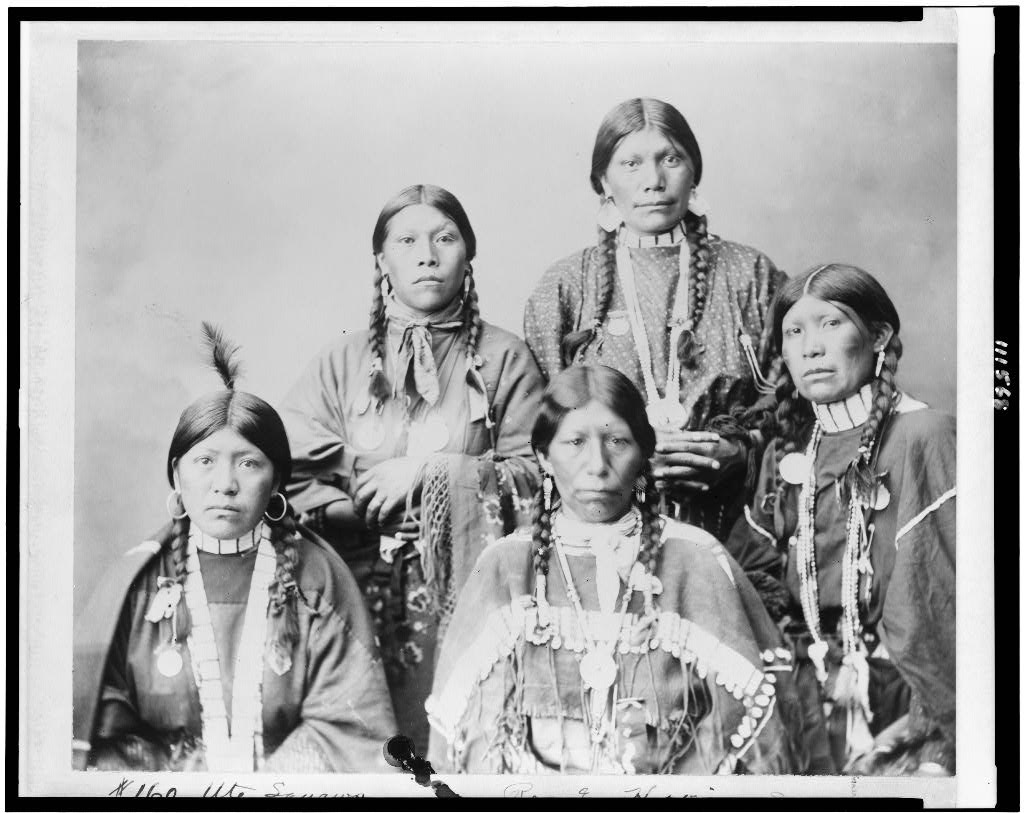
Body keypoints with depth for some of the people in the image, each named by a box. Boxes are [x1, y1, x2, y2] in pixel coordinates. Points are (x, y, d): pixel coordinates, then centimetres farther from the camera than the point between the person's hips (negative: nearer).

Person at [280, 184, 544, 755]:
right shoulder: (345, 360, 12)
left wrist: (433, 471, -8)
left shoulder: (503, 357, 8)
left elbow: (538, 475, -1)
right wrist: (366, 524, -9)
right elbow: (291, 473, 3)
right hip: (361, 584, 1)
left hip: (467, 583, -1)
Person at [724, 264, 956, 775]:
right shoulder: (787, 453, 10)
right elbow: (752, 574, 12)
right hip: (809, 692, 5)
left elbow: (944, 599, -14)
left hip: (895, 698, -5)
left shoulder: (923, 437, -10)